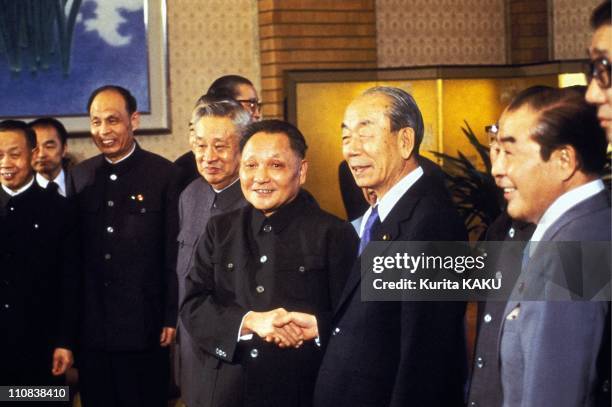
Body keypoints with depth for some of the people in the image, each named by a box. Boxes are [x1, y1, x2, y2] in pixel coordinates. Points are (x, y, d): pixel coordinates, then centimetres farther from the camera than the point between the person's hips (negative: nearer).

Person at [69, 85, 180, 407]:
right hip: (90, 328, 4)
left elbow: (175, 253, -6)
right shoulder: (80, 176, 8)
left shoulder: (164, 174, -5)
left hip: (144, 328, -4)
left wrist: (171, 318, -8)